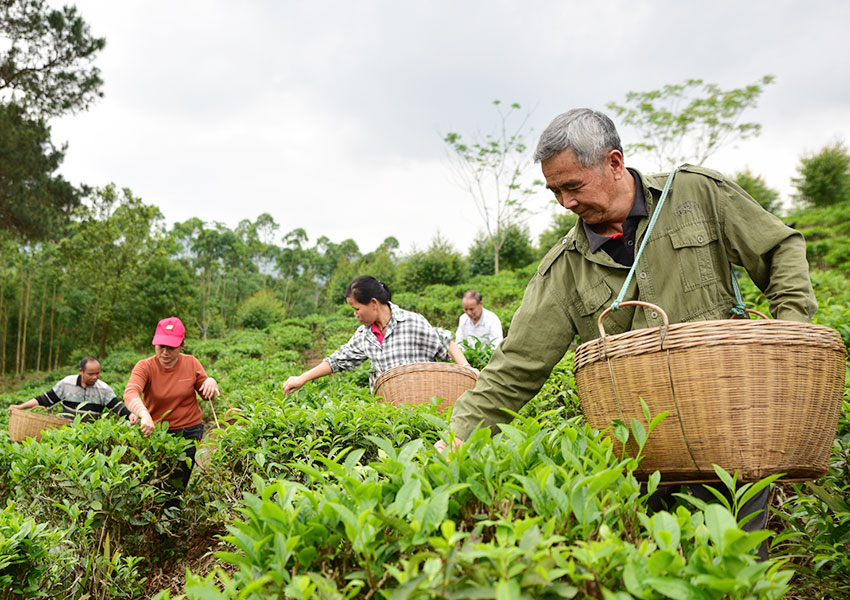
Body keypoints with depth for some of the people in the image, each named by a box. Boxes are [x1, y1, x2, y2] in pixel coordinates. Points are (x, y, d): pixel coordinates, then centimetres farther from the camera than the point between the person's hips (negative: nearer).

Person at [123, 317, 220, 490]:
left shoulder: (191, 363, -2)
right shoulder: (145, 367, -9)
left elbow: (206, 395, 9)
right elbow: (130, 393, -29)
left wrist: (210, 382, -15)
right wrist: (144, 415, -48)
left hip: (189, 431, 1)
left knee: (178, 483, 2)